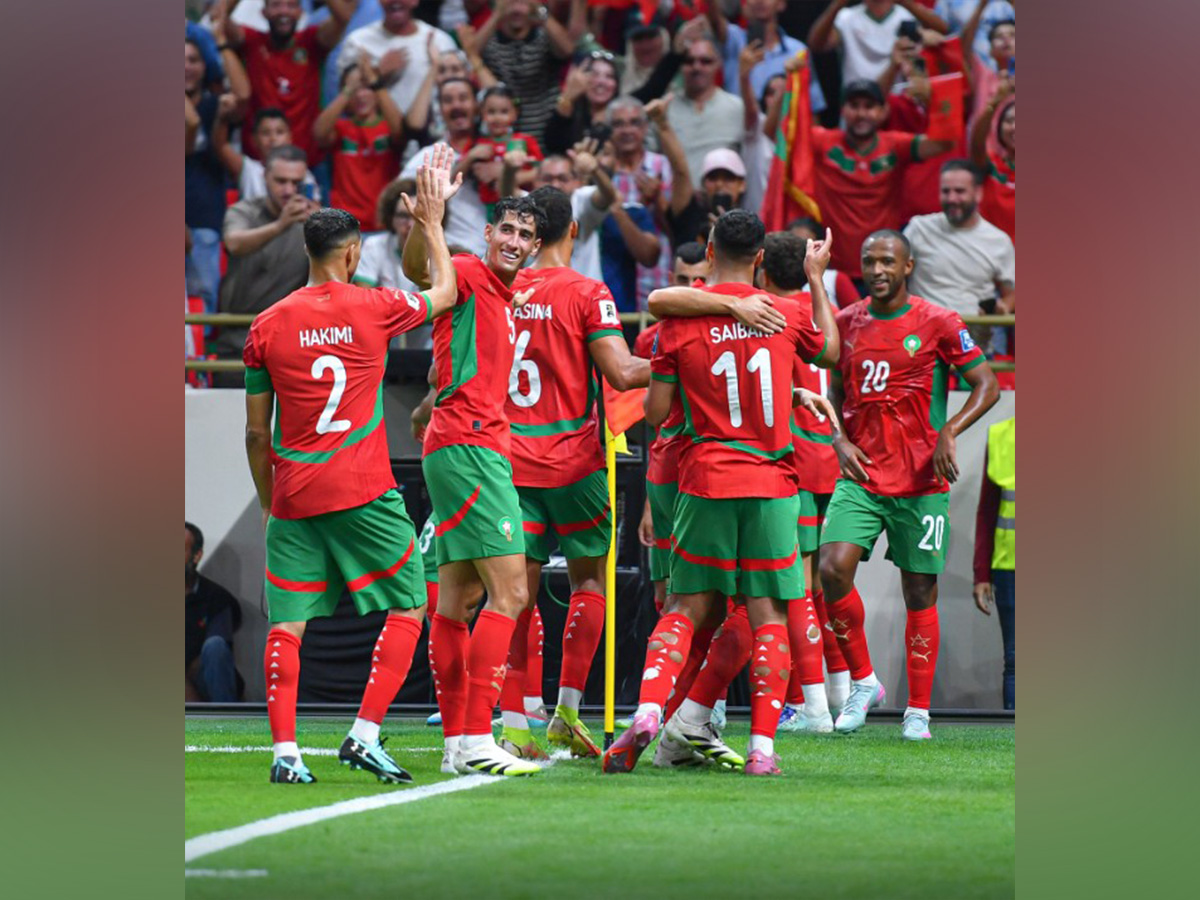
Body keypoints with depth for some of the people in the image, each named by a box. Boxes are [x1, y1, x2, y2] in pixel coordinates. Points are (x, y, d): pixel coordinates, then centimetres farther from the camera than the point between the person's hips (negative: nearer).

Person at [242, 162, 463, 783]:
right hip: (363, 492, -2)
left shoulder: (267, 326, 3)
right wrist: (432, 224, 30)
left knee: (285, 625, 3)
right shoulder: (374, 308, -2)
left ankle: (284, 751, -7)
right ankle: (365, 736, -3)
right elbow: (445, 293, 19)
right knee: (408, 609, 8)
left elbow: (256, 434, 8)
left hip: (293, 497, 3)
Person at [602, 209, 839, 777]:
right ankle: (762, 746, -4)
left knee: (686, 609, 7)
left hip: (705, 482, 0)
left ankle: (648, 710, -13)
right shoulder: (786, 314, 2)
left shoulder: (678, 322, -3)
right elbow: (831, 352, 24)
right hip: (772, 484, 0)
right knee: (768, 616, 2)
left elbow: (655, 412, -2)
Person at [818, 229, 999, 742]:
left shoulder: (938, 324, -3)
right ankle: (863, 682, 3)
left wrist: (949, 432, -17)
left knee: (920, 593, 2)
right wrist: (840, 440, 1)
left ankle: (918, 711, 13)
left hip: (920, 482, -3)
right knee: (833, 569, -16)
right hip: (861, 475, 3)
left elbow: (987, 385, -2)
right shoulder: (845, 324, 9)